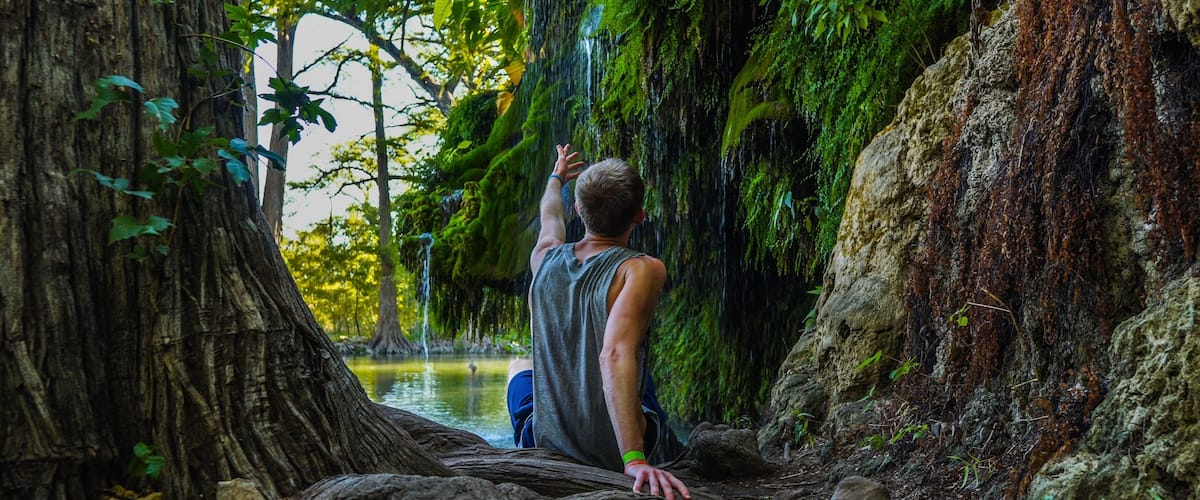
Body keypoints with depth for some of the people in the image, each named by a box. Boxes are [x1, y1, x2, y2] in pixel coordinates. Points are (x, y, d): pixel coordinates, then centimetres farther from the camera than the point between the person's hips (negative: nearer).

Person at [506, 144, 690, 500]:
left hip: (543, 444, 3)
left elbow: (550, 217, 23)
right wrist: (634, 459, -40)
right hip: (614, 453, -2)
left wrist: (557, 178, 45)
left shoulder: (545, 258, -3)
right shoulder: (642, 270, -18)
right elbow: (616, 356, -34)